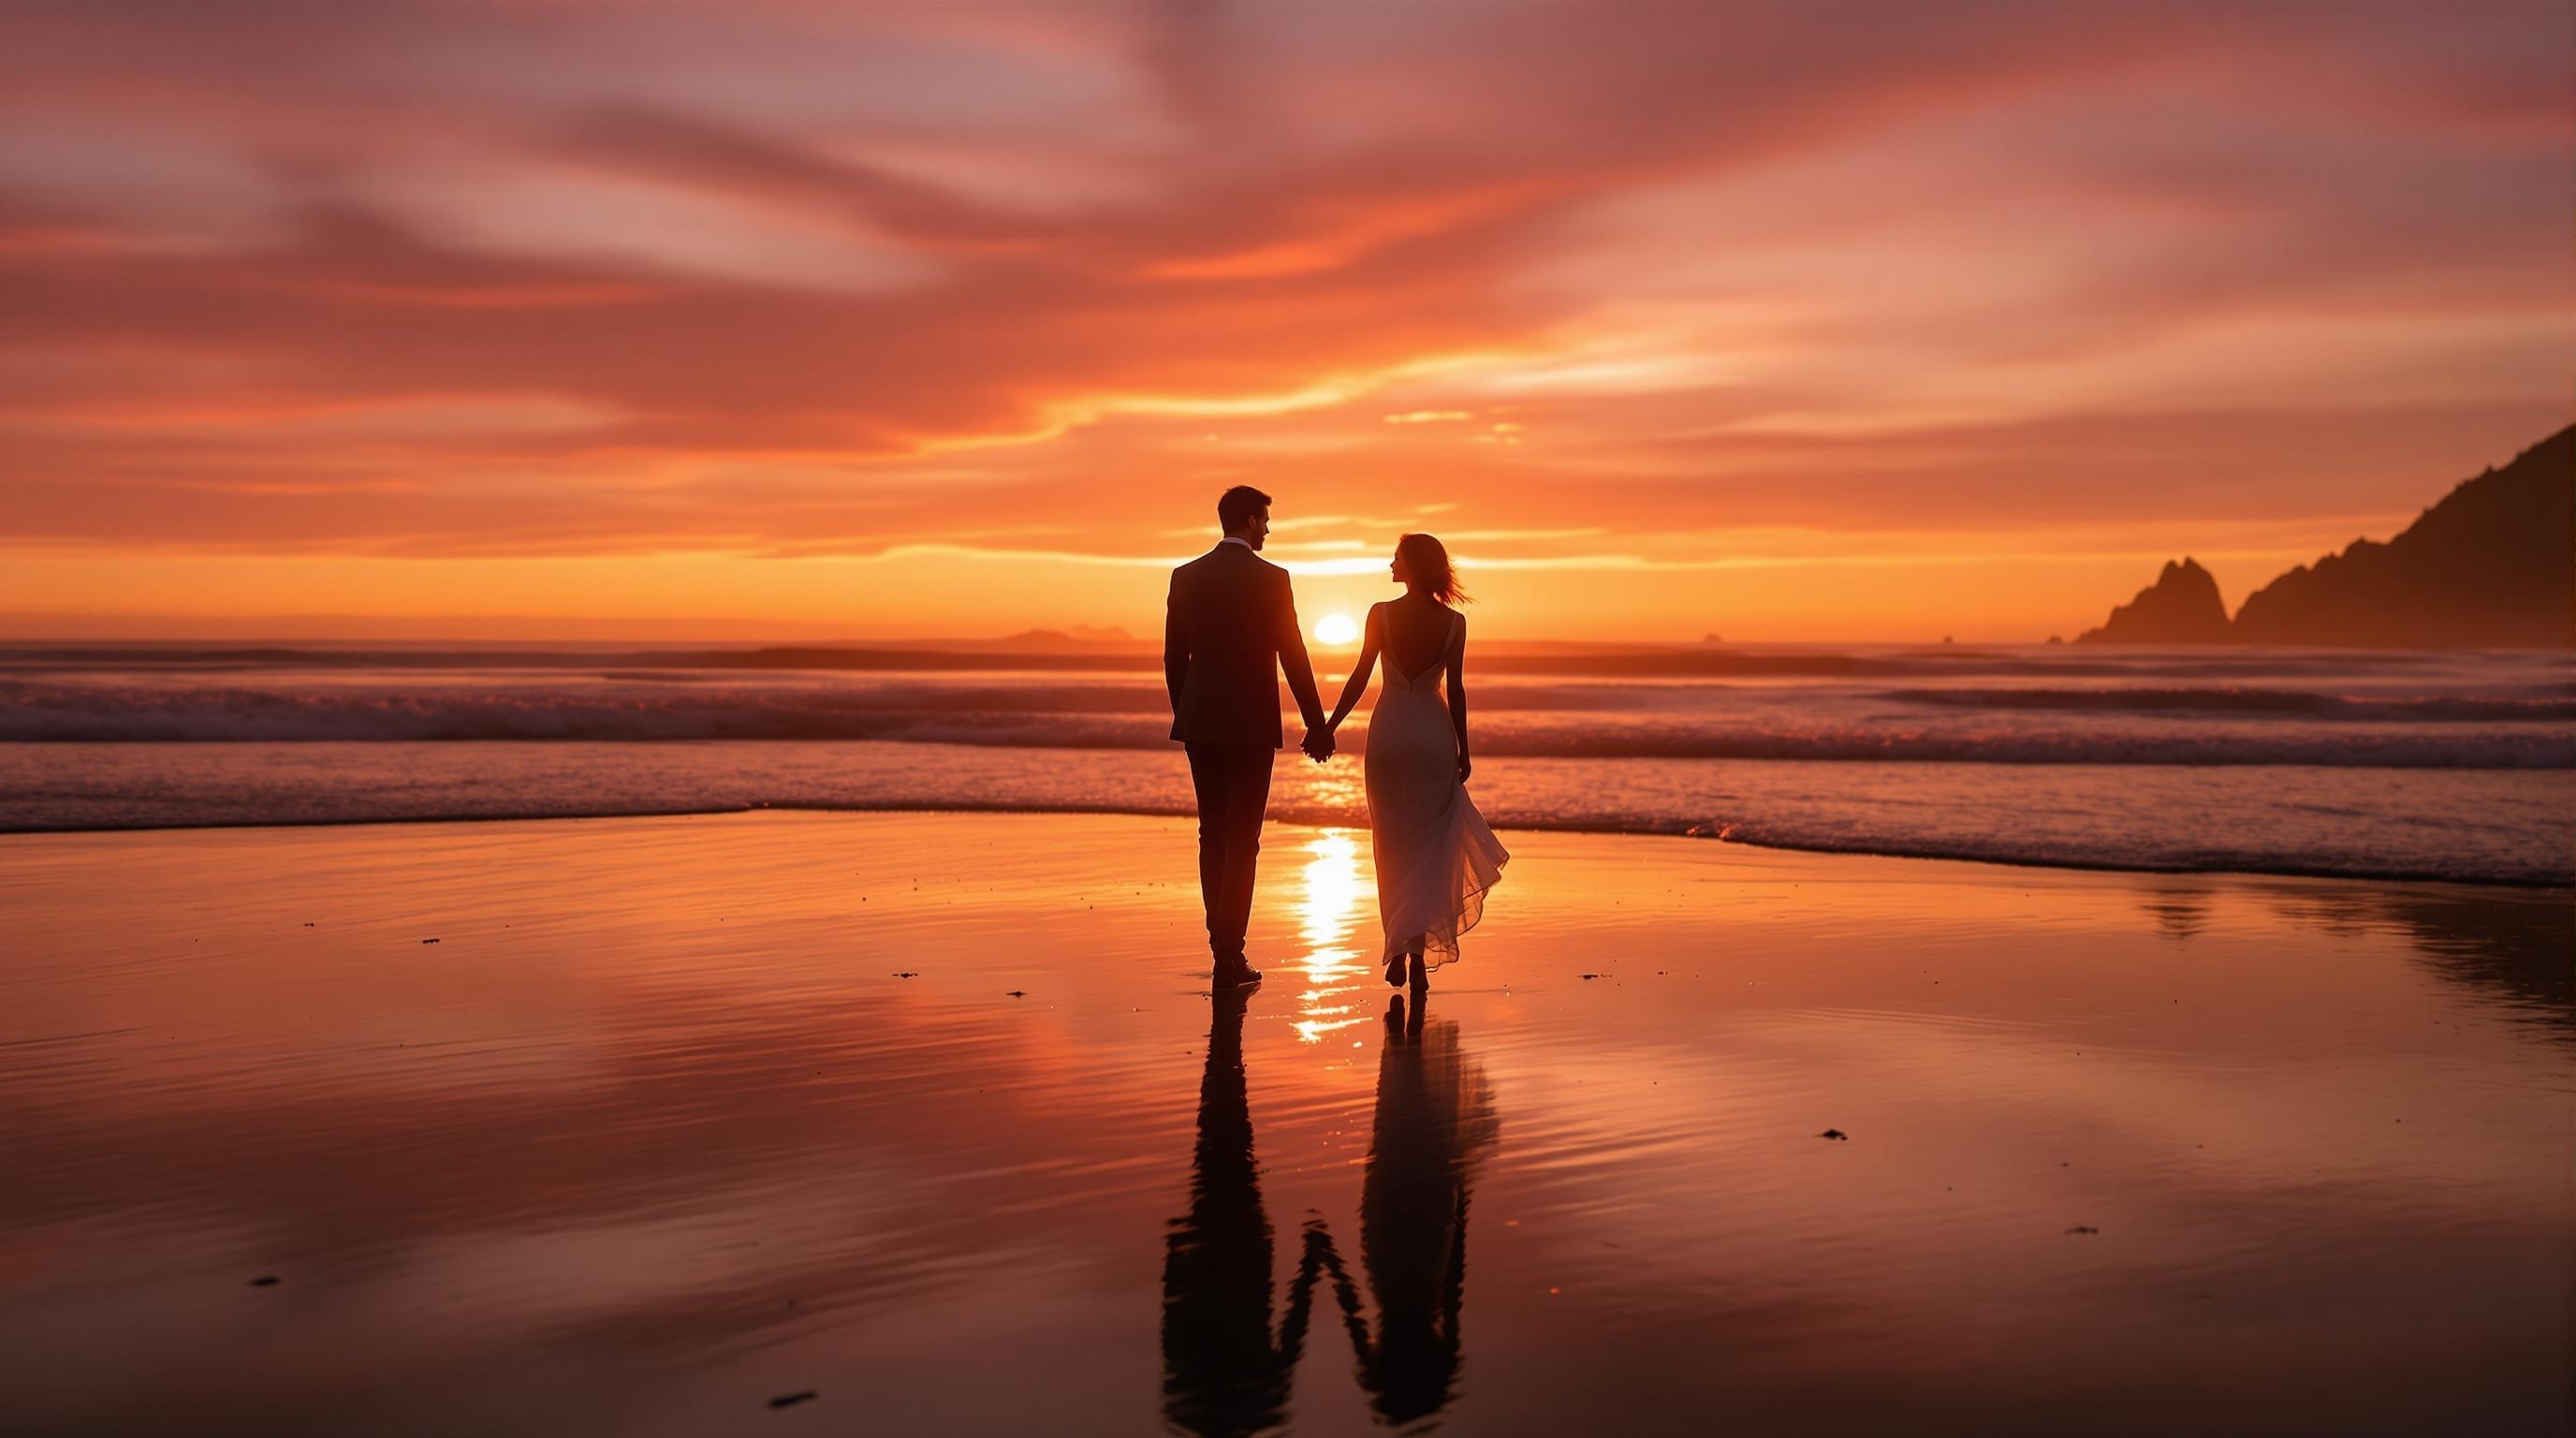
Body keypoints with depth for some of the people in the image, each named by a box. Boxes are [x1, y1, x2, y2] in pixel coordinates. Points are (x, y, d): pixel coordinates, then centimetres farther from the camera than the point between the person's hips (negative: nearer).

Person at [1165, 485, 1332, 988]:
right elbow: (1293, 657, -8)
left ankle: (1221, 945, 18)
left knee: (1213, 835, 14)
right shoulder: (1271, 578, -8)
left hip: (1200, 723, 4)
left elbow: (1174, 657, 8)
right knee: (1242, 841, 0)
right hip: (1251, 724, -4)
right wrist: (1316, 725, -1)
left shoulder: (1186, 576, 4)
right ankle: (1230, 955, -1)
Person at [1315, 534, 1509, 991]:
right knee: (1427, 844, 7)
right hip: (1435, 733, 0)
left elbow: (1359, 679, -6)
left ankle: (1398, 953, 13)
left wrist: (1327, 728, 2)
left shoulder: (1381, 614, -7)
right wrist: (1463, 749, 5)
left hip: (1389, 732, 0)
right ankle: (1418, 951, -6)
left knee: (1392, 846, 11)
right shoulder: (1453, 622, -3)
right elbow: (1455, 690, -2)